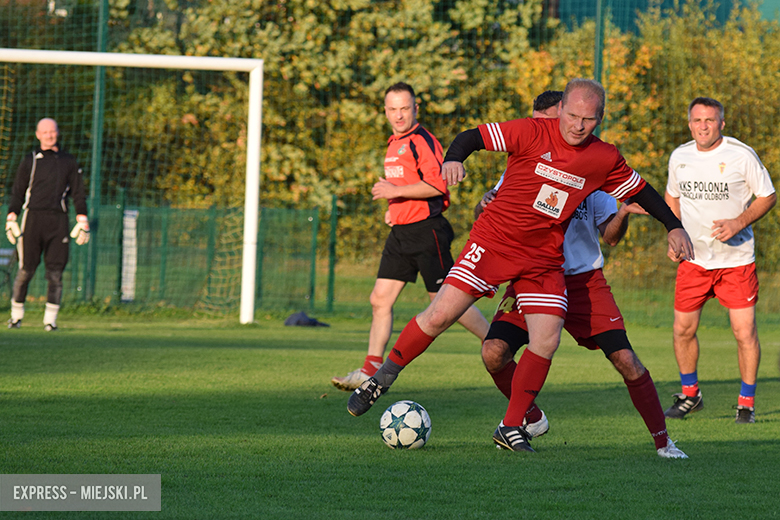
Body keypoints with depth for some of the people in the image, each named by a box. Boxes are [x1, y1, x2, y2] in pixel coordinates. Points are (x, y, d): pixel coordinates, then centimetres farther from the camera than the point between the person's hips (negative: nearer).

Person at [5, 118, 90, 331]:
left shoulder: (68, 161, 16)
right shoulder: (30, 160, 13)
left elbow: (78, 193, 14)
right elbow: (18, 192, 13)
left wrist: (82, 221, 4)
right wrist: (11, 218, 2)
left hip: (58, 220, 1)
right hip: (32, 218, -1)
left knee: (55, 272, -5)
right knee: (26, 270, -3)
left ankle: (50, 319, -3)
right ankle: (16, 315, 8)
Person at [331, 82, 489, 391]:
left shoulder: (422, 141, -12)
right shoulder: (394, 145, 18)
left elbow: (436, 184, -22)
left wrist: (397, 191, -21)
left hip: (426, 231, -9)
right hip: (400, 232, 9)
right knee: (380, 299, 2)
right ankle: (371, 370, 4)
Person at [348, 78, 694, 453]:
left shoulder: (605, 159, 0)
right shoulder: (532, 133, -12)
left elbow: (640, 190, 15)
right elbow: (473, 137, -11)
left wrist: (674, 226, 14)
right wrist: (453, 159, -31)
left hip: (544, 260, 3)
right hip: (494, 242, -3)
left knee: (546, 341, -11)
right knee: (440, 315, -11)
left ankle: (511, 428, 3)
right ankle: (381, 379, 10)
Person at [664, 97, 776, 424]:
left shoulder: (742, 156, -10)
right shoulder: (679, 157, 2)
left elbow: (768, 197, -2)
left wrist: (738, 223, -17)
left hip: (736, 258, -3)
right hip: (693, 257, 3)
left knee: (744, 332, -7)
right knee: (683, 329, 2)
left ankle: (747, 403, 8)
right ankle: (690, 394, 23)